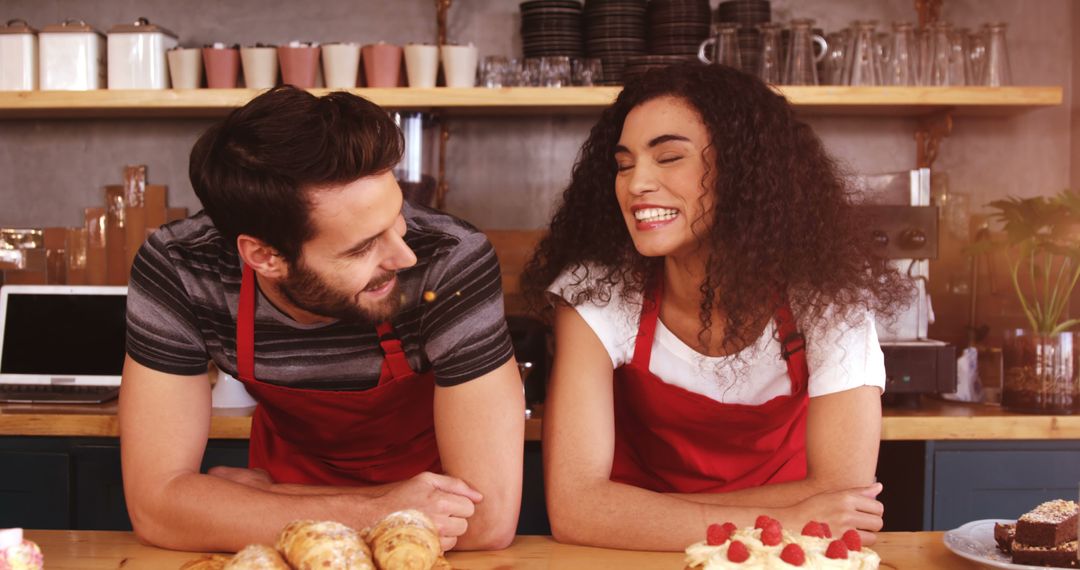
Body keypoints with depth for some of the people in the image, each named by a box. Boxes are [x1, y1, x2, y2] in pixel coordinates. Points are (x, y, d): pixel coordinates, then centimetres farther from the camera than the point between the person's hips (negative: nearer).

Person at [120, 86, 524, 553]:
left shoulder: (452, 262, -33)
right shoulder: (176, 271, -27)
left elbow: (489, 516, -33)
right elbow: (155, 504, -26)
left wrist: (256, 500, -26)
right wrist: (370, 514, -35)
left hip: (427, 484, -1)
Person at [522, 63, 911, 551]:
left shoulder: (827, 293, -17)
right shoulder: (594, 294, -18)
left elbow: (841, 496, -22)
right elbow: (574, 506, -25)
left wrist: (637, 512, -23)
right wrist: (782, 523, -30)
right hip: (642, 560, 0)